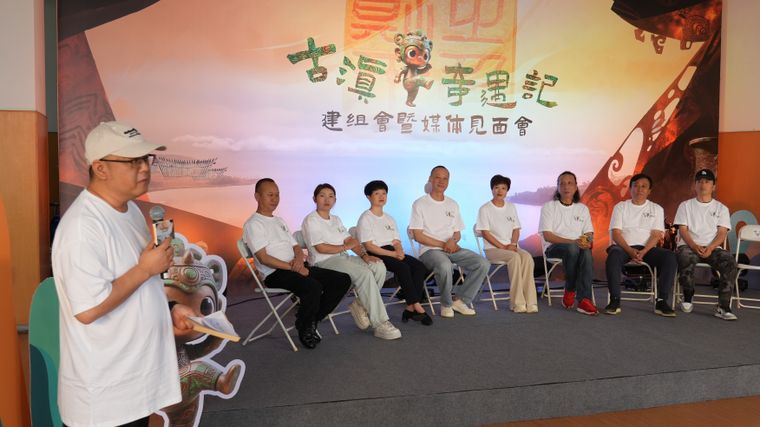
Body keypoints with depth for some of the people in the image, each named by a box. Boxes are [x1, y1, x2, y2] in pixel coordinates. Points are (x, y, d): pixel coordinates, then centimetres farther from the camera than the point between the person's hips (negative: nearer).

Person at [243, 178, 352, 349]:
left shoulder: (279, 221, 25)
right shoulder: (253, 224, -1)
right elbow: (263, 258, -12)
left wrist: (299, 260, -4)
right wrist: (293, 268, -16)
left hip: (297, 267, 8)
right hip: (275, 274, -8)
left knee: (342, 280, -5)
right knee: (313, 287, -36)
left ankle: (310, 320, 4)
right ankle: (304, 329, -8)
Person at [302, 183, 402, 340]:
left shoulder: (336, 219, 23)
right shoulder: (310, 220, -1)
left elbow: (350, 240, 13)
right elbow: (321, 248, -12)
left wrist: (364, 255, -5)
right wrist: (345, 247, -2)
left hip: (343, 257, 8)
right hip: (324, 262, -7)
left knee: (379, 266, -18)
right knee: (365, 273, -30)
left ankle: (360, 305, -7)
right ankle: (380, 324, -26)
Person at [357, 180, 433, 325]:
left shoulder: (389, 218, 23)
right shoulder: (365, 218, 0)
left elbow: (396, 241, 15)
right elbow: (369, 246, -10)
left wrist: (399, 251, -10)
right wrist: (392, 253, -18)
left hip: (392, 252, 7)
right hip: (375, 255, -7)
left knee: (419, 266, -18)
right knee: (403, 267, -32)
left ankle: (410, 309, -23)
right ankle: (416, 306, -26)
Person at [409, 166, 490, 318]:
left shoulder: (453, 205, 18)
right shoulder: (420, 204, 1)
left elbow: (457, 233, 18)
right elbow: (418, 236, -6)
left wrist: (452, 240, -7)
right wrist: (443, 244, -12)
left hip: (452, 248, 6)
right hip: (430, 250, -5)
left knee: (483, 264, -16)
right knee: (445, 266, -38)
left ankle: (461, 300, -5)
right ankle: (446, 304, -12)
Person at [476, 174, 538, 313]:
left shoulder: (511, 207, 16)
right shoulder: (485, 209, 0)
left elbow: (516, 229, 12)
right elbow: (485, 233, -7)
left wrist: (512, 244, -7)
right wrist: (502, 246, -15)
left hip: (511, 247, 5)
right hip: (492, 248, -4)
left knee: (527, 257, -28)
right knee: (515, 257, -33)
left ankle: (529, 301, -29)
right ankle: (517, 302, -31)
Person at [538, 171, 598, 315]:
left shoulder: (583, 208, 17)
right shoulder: (549, 207, 4)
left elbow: (589, 233, 13)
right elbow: (547, 236, -7)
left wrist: (587, 241, -14)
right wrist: (572, 241, -20)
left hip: (578, 247, 3)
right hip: (553, 247, -3)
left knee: (586, 251, -34)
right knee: (573, 248, -38)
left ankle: (584, 299, -39)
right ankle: (570, 290, -19)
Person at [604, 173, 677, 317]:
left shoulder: (656, 209, 15)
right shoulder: (620, 207, 12)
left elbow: (656, 235, 2)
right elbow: (616, 233, 0)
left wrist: (643, 252, -18)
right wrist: (630, 251, -17)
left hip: (647, 247, 2)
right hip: (624, 246, -2)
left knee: (670, 257, -28)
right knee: (614, 255, -37)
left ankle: (661, 302, -24)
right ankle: (614, 300, -32)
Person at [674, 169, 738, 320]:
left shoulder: (721, 208, 16)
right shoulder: (685, 205, 15)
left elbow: (722, 233, 5)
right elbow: (683, 230, 4)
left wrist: (710, 248, -16)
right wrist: (694, 246, -15)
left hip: (713, 247, 2)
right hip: (688, 246, -1)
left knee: (730, 262, -30)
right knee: (686, 259, -36)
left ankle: (723, 306, -28)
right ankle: (688, 298, -13)